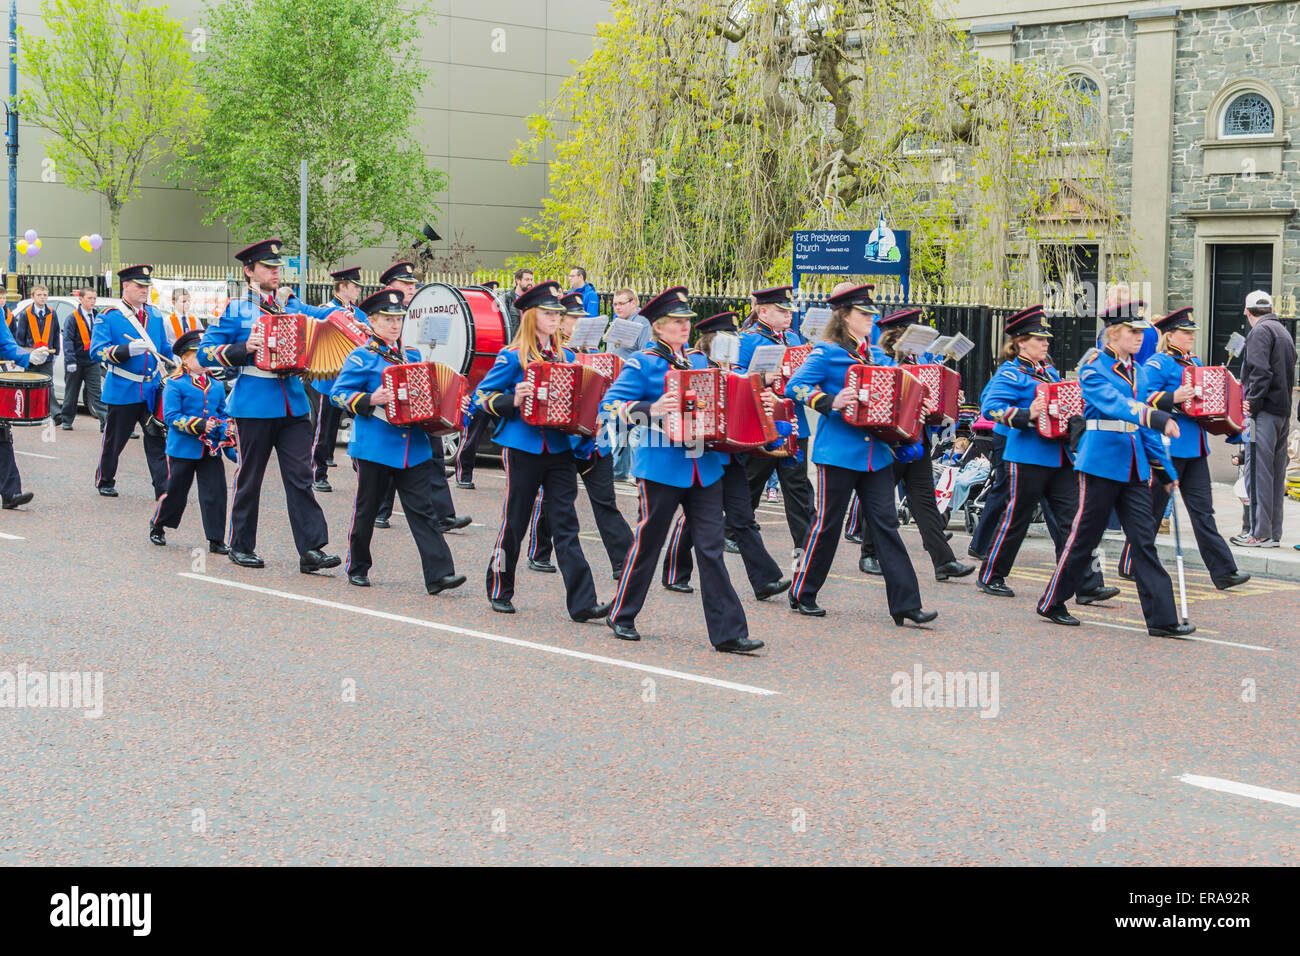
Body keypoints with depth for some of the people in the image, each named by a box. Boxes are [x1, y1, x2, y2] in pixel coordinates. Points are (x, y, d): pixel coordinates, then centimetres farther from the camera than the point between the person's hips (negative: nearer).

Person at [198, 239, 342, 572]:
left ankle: (311, 549, -5)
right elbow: (206, 351, -1)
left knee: (300, 476, -2)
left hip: (293, 404, 4)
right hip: (255, 405, -4)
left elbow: (325, 314, 5)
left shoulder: (291, 305, 14)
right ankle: (241, 546, 19)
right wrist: (244, 349, -15)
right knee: (250, 478, 5)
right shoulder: (236, 309, 0)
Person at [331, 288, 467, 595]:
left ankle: (439, 574, -9)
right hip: (374, 447, -4)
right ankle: (358, 568, 25)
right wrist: (370, 400, -21)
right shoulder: (361, 358, -2)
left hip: (413, 447, 4)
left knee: (423, 511, -3)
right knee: (366, 509, 8)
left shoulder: (412, 357, 15)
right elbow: (339, 394, -7)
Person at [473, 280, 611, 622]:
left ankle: (582, 602, -7)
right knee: (514, 521, 6)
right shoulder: (512, 357, -3)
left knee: (565, 524, -2)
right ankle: (499, 591, 24)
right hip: (523, 448, -3)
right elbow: (483, 395, -3)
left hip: (559, 449, 4)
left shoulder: (566, 357, 11)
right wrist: (513, 401, -20)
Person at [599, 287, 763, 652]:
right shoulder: (642, 364, -4)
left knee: (711, 548, 0)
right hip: (662, 467, -5)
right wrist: (651, 409, -25)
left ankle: (728, 632, -1)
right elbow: (610, 404, -11)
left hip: (703, 466, 5)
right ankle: (623, 615, 24)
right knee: (648, 542, 6)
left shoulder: (699, 360, 14)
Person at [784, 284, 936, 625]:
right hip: (839, 452, -6)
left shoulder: (872, 354, 15)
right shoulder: (827, 353, -5)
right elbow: (795, 386, -12)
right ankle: (802, 595, 17)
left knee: (885, 523, 1)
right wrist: (829, 403, -24)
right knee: (827, 523, 2)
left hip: (875, 452, 6)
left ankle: (905, 604, -2)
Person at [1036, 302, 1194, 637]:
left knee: (1144, 540, 1)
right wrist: (1155, 417, -42)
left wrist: (1163, 467, 15)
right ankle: (1052, 604, 19)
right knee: (1085, 537, 3)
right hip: (1101, 462, -6)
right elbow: (1114, 402, -28)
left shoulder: (1135, 371, 13)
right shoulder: (1093, 371, -9)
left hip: (1133, 466, 6)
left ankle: (1162, 618, -1)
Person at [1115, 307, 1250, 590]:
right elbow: (1144, 397, -16)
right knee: (1152, 507, 2)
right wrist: (1173, 398, -28)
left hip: (1194, 447, 7)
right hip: (1168, 446, -7)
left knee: (1202, 509, 4)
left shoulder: (1195, 363, 18)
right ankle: (1130, 564, 14)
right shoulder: (1158, 363, -8)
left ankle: (1223, 572, 0)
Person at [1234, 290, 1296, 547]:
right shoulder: (1285, 333, 21)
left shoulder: (1259, 331, -7)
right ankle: (1274, 533, 14)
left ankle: (1260, 533, -8)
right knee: (1276, 473, 11)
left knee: (1258, 471, -7)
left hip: (1265, 411, -9)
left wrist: (1253, 403, -16)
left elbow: (1259, 371, -19)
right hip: (1284, 411, 9)